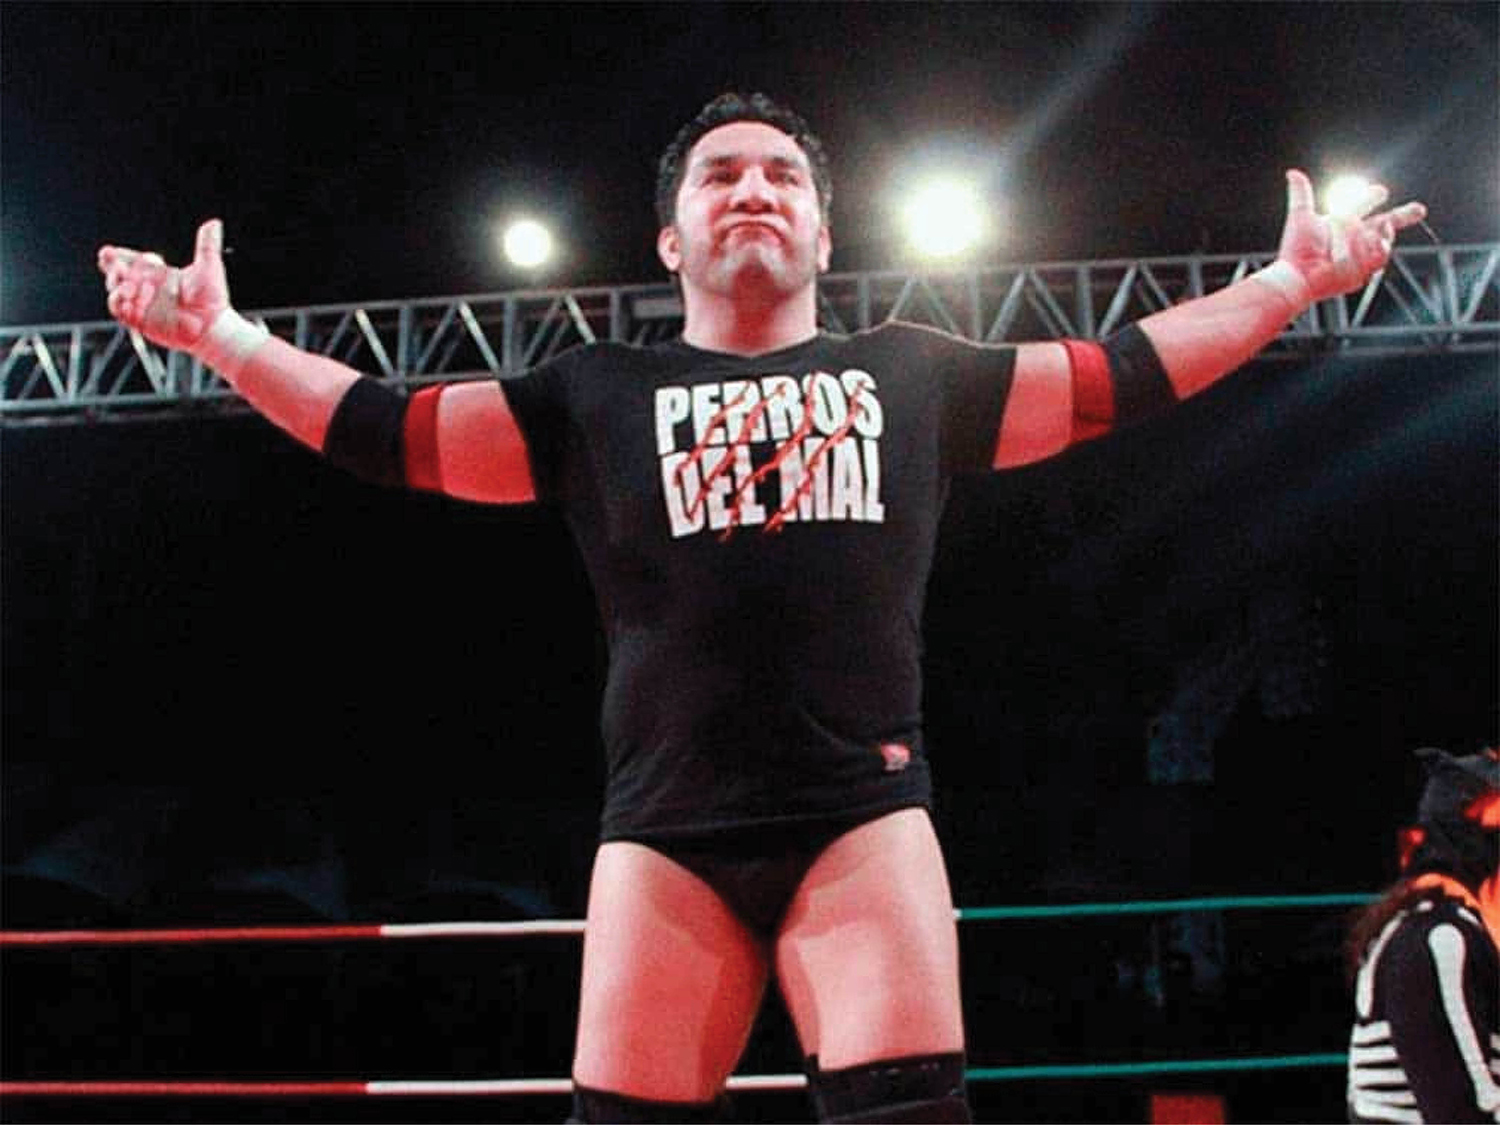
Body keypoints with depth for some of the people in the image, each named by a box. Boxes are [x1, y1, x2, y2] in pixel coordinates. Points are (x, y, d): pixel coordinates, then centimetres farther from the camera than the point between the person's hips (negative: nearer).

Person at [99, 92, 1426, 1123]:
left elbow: (1118, 377, 21)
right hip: (667, 828, 1)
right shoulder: (599, 395, 15)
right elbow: (388, 431, 17)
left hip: (863, 812, 0)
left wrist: (1292, 280, 20)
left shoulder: (913, 374, 16)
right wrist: (221, 335, 13)